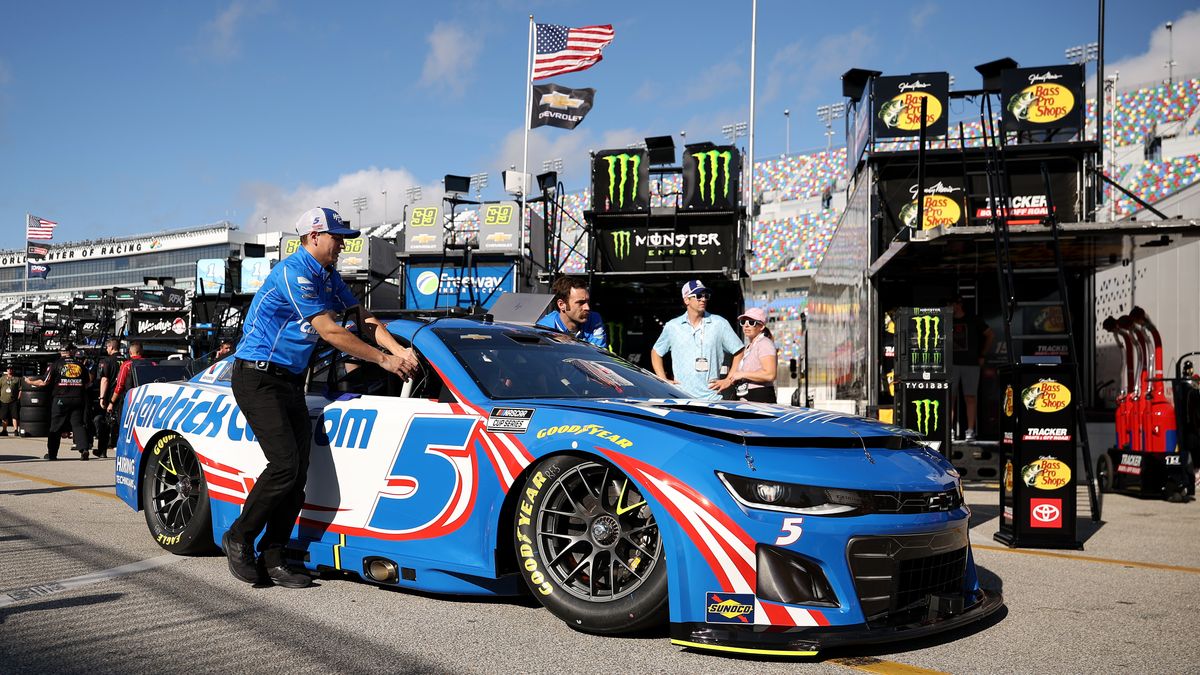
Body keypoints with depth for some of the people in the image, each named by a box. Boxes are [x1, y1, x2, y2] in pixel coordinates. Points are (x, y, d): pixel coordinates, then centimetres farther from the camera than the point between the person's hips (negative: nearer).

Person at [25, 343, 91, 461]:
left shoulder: (56, 364, -1)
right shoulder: (80, 364, 8)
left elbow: (44, 382, -1)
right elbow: (87, 382, 15)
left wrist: (31, 382, 16)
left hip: (60, 399, -2)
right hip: (77, 399, 2)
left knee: (55, 426, 9)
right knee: (78, 424, 2)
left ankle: (52, 453, 15)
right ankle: (84, 449, -15)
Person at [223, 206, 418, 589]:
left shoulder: (328, 277, 13)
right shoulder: (294, 273, -16)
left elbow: (361, 319, 12)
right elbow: (329, 331, -19)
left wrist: (399, 350, -4)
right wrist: (383, 360, -14)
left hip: (290, 381, 9)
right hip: (258, 377, -9)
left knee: (298, 472, 1)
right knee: (284, 464, -17)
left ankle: (273, 558, 8)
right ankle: (238, 539, 2)